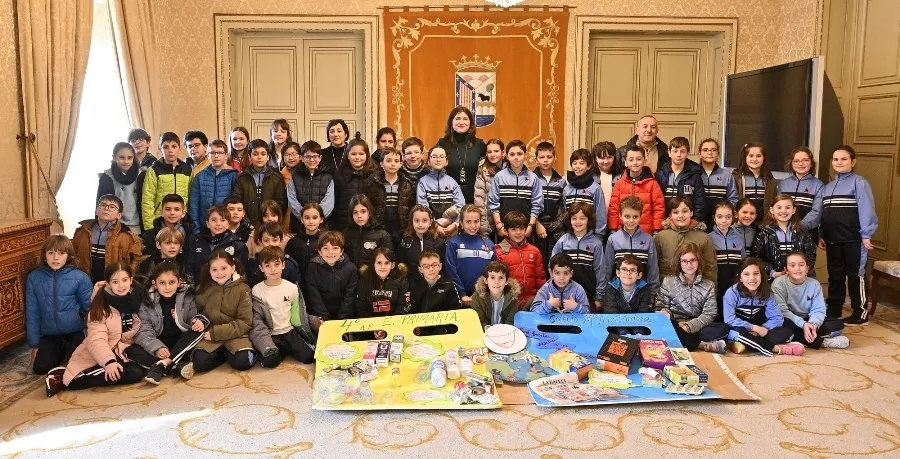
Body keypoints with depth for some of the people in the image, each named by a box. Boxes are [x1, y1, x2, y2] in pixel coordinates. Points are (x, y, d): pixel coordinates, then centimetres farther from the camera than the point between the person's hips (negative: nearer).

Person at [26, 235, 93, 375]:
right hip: (49, 335, 3)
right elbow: (32, 313, 3)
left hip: (76, 332, -2)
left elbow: (90, 308, -3)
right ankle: (61, 350, 19)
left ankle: (70, 350, 18)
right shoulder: (34, 278, -3)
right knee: (39, 368, -12)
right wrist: (34, 344, 3)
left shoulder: (80, 277, -10)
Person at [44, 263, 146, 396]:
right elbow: (96, 340, -19)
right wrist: (109, 361, -36)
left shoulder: (137, 299, 2)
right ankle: (65, 377, -18)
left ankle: (69, 380, -17)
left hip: (122, 354, 5)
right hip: (96, 357, -5)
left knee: (137, 373, -27)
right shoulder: (101, 306, -9)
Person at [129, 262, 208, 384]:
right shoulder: (146, 301, -7)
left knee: (199, 330, -28)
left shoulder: (187, 296, -4)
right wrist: (157, 348, -29)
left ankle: (160, 366, -33)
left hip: (181, 345, 0)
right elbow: (143, 331, -12)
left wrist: (198, 321, -27)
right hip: (157, 344, 0)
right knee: (130, 351, -25)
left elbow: (192, 318, -1)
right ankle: (177, 367, -34)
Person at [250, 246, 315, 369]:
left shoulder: (292, 288, 2)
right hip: (269, 335, -2)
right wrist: (265, 343, -16)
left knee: (309, 356, -18)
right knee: (269, 361, -28)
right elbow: (256, 319, -5)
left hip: (289, 331, 2)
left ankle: (286, 349, 9)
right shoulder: (256, 291, -4)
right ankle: (270, 350, 4)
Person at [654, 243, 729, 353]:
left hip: (696, 327, 1)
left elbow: (709, 314, 0)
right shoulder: (668, 281, 9)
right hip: (674, 326, -1)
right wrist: (665, 313, -19)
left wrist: (689, 326, -17)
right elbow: (659, 308, 7)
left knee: (723, 328, -26)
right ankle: (704, 345, -28)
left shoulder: (709, 285, 11)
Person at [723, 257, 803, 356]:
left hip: (758, 333, 5)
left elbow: (777, 318, -5)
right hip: (739, 331, -5)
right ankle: (776, 348, -23)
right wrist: (754, 328, -21)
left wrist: (762, 329, -21)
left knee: (787, 332, -15)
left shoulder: (767, 293, -1)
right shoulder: (732, 293, -14)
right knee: (739, 333, -39)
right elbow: (730, 319, -20)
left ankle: (744, 346, -26)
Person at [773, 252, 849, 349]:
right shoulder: (779, 283, -13)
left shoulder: (814, 284, -2)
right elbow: (782, 311, -20)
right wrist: (803, 324, -31)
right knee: (785, 325, -38)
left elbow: (818, 310, -8)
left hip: (807, 321, 4)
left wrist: (813, 324, -29)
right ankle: (822, 342, -25)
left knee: (838, 324, -13)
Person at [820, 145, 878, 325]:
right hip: (833, 239, 7)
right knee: (835, 276, 13)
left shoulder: (859, 183, -5)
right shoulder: (828, 186, 16)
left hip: (853, 240, -7)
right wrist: (821, 235, 14)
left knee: (856, 276, 0)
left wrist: (866, 235, -18)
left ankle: (860, 314, 8)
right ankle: (833, 311, 22)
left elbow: (866, 210, -13)